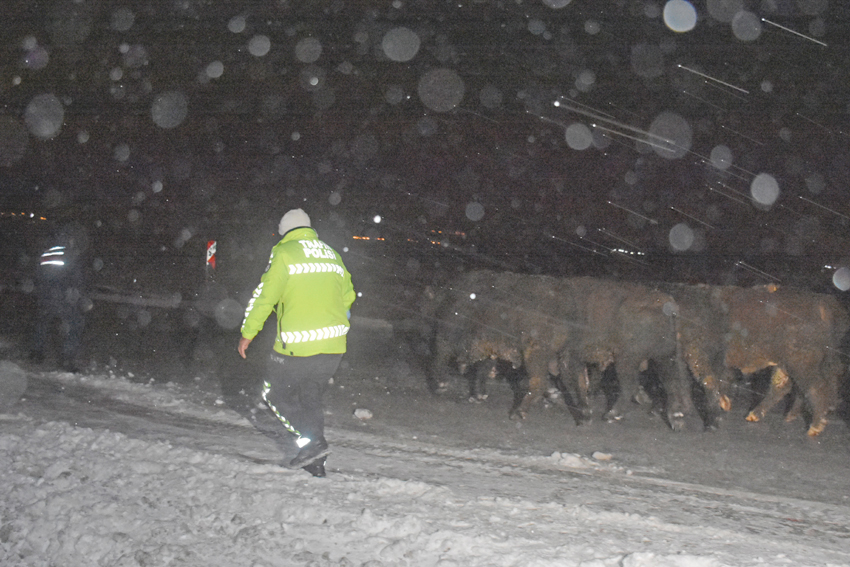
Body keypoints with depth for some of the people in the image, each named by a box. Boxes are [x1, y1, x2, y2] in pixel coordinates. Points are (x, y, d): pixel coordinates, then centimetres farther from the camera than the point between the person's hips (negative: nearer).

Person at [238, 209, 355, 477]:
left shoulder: (284, 253, -3)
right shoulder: (332, 255, 15)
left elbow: (265, 295, -7)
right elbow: (347, 297, 19)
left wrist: (248, 333, 2)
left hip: (298, 345, -6)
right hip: (334, 345, 6)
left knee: (275, 394, 11)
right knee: (310, 397, 19)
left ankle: (311, 441, -6)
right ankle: (315, 463, 16)